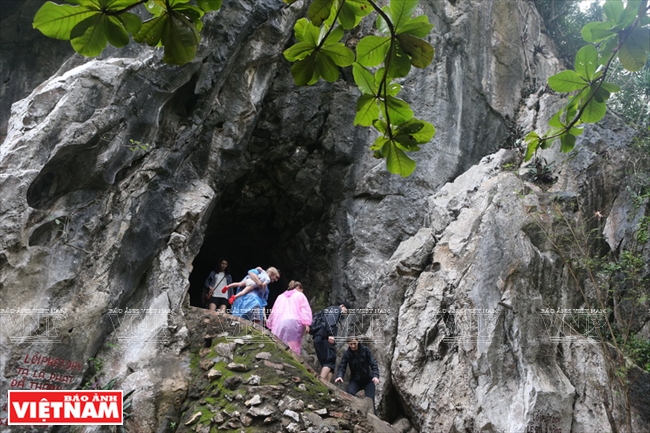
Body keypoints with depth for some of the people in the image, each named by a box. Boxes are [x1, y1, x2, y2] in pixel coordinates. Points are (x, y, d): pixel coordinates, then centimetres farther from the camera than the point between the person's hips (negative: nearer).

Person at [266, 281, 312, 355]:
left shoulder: (280, 297, 30)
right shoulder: (299, 295, 17)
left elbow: (273, 312, 25)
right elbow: (305, 309, 3)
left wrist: (270, 325, 25)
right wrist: (306, 324, -5)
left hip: (279, 324, 4)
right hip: (294, 323, -4)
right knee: (294, 348, -10)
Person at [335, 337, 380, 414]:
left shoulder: (365, 350, -11)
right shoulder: (347, 354, -9)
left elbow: (373, 364, -16)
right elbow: (342, 367, -16)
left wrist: (375, 376, -33)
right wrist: (339, 376, -38)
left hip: (368, 379, 0)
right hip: (355, 380, 0)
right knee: (349, 393, -28)